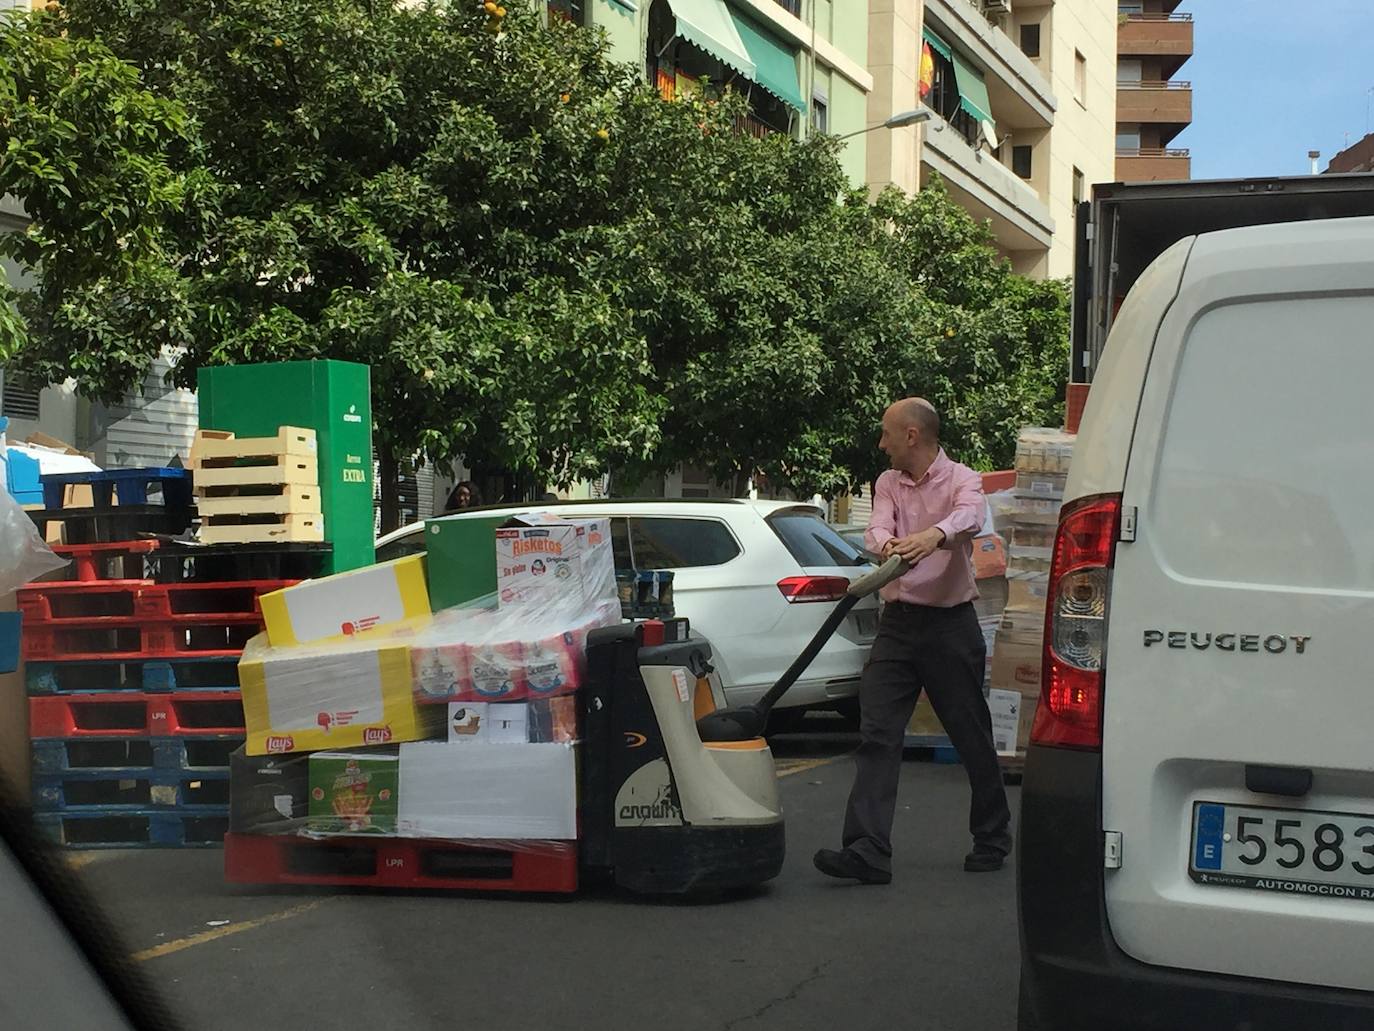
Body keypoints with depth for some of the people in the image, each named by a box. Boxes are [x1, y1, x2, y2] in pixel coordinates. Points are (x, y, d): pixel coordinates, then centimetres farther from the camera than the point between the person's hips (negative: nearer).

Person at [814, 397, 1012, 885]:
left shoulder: (962, 480, -4)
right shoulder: (888, 483, 11)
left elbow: (968, 517, -26)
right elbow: (878, 526, -8)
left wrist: (934, 535, -49)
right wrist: (886, 543, -34)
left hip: (950, 623, -4)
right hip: (898, 621, 4)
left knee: (971, 736, 6)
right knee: (876, 734, -7)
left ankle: (992, 839, 25)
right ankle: (868, 851, -11)